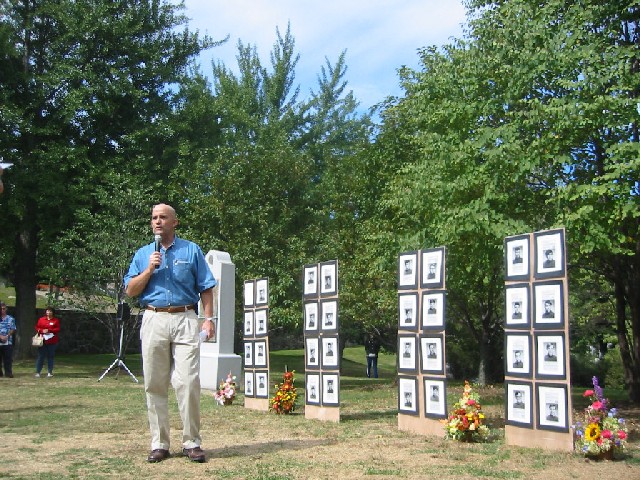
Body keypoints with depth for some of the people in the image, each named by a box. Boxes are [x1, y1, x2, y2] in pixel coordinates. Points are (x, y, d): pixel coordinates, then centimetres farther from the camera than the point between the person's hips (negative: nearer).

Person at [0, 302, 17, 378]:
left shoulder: (11, 319, 7)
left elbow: (13, 329, 3)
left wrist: (7, 336, -10)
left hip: (8, 342, 0)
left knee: (8, 359, -1)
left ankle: (8, 373, 2)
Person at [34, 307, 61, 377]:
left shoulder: (56, 320, 4)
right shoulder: (41, 319, 9)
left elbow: (58, 329, -3)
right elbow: (37, 328, 9)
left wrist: (49, 330, -14)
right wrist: (42, 331, -11)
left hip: (52, 342, -1)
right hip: (43, 341, 1)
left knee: (50, 357, 4)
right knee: (41, 356, -1)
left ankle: (50, 372, 11)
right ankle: (37, 372, 2)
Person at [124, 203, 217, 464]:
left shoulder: (191, 250, 11)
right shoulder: (143, 254, 16)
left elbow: (205, 288, 7)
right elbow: (131, 290, 9)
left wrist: (209, 318, -3)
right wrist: (149, 270, -5)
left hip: (185, 319, -2)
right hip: (154, 321, 2)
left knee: (188, 382, -8)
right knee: (155, 385, 3)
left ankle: (192, 442, 0)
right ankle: (159, 443, 11)